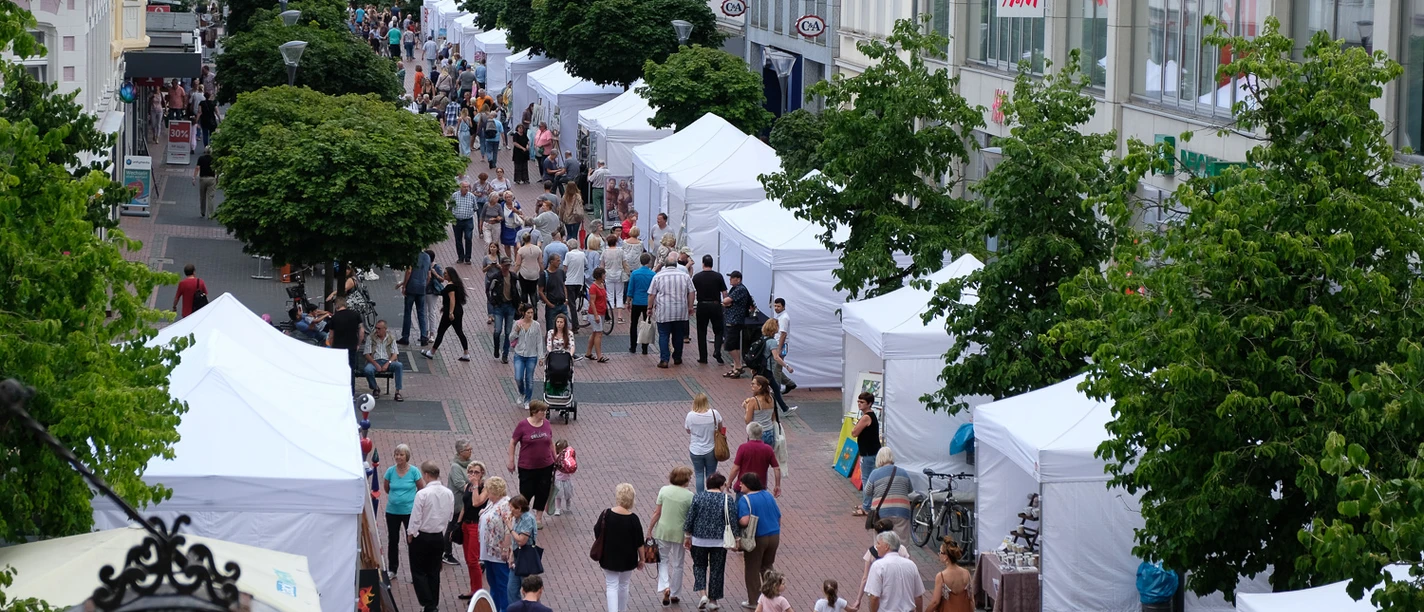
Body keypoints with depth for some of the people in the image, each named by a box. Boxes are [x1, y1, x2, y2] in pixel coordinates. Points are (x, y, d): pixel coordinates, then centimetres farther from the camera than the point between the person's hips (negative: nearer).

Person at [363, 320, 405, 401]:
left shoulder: (391, 339, 12)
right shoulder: (370, 338, 9)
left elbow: (395, 355, 4)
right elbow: (367, 354, 2)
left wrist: (388, 363, -17)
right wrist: (376, 364, -15)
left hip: (387, 361, 1)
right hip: (374, 361, -1)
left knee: (399, 365, -31)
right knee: (368, 370, -35)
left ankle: (397, 392, -29)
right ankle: (375, 388, -3)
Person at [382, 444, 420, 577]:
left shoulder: (414, 471, -10)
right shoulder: (390, 471, -4)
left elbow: (421, 489, 2)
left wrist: (413, 499, 4)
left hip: (409, 510, -3)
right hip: (392, 511, 3)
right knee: (392, 540, 13)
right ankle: (392, 570, 26)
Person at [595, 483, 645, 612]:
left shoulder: (606, 514, -14)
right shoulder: (633, 519, -15)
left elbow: (597, 534, -2)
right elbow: (639, 542, -9)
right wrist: (641, 559, 5)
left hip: (609, 557, 0)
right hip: (628, 558, 0)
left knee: (611, 586, 4)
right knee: (623, 585, 19)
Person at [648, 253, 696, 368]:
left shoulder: (658, 276, -3)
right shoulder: (685, 276, 2)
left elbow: (651, 294, -2)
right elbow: (692, 293, 5)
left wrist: (650, 307, 9)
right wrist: (690, 307, 14)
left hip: (663, 312, -2)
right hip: (681, 313, 2)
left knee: (663, 335, 1)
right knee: (678, 335, 13)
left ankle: (664, 360, -7)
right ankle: (677, 358, 21)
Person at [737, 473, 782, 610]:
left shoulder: (745, 499, -15)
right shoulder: (768, 495, 4)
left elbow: (744, 521, -28)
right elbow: (779, 517, 10)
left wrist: (737, 522, -6)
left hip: (757, 538, -6)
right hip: (774, 536, 6)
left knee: (752, 569, 8)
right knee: (767, 566, 22)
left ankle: (753, 601, 13)